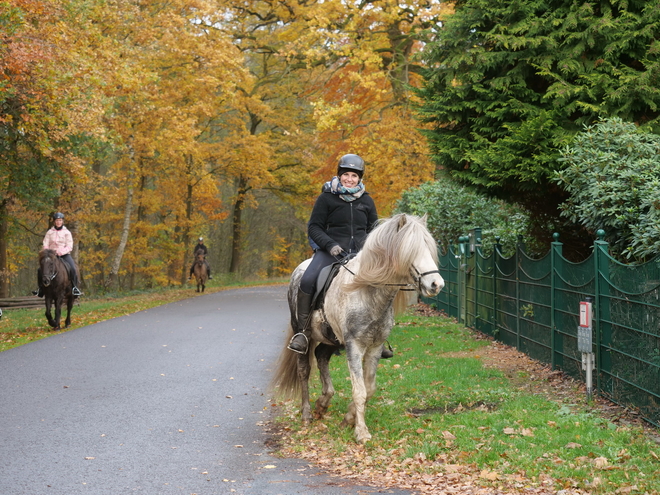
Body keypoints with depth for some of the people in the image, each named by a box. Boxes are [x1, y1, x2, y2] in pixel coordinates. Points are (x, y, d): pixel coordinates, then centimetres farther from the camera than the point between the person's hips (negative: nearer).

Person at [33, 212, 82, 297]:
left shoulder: (66, 232, 4)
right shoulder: (49, 232, 9)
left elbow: (69, 246, -4)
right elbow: (45, 245, 5)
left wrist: (61, 252, -19)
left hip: (64, 255, -2)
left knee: (73, 269, -28)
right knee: (40, 270, -15)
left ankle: (75, 288, -15)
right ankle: (40, 289, 1)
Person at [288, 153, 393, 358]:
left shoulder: (366, 201, 13)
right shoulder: (326, 198, 3)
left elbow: (374, 229, 21)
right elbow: (314, 227, 1)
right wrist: (330, 244, -15)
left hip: (359, 253, 3)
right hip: (330, 251, -3)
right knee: (307, 281, -29)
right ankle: (303, 331, -15)